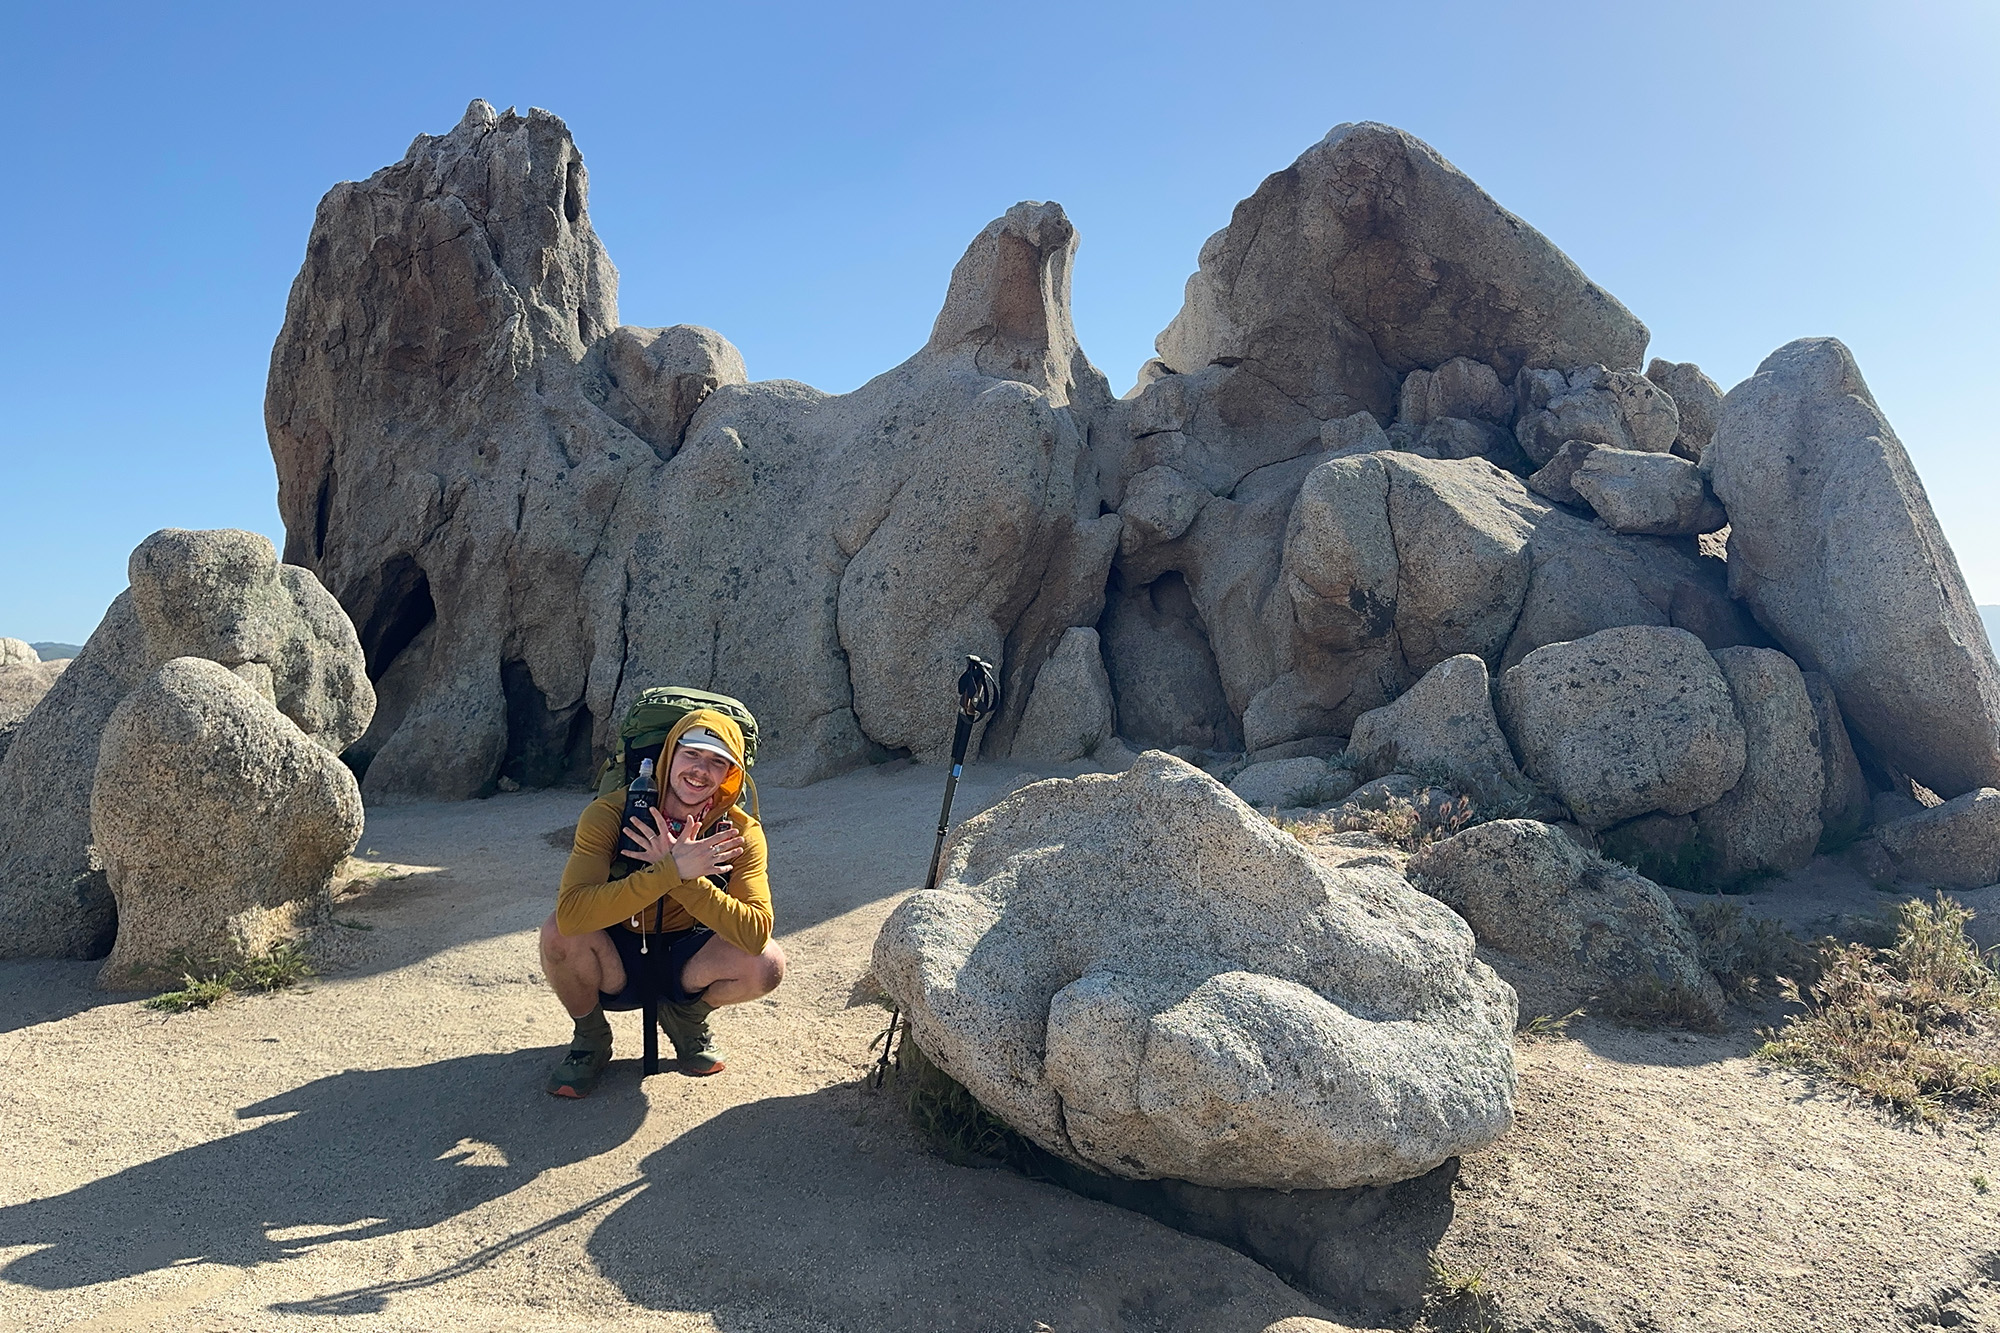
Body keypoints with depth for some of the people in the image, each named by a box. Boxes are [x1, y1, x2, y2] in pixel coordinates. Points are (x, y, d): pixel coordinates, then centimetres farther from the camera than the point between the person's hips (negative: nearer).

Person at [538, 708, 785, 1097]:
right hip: (614, 965, -1)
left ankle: (685, 1018, 7)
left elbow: (756, 934, -30)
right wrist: (673, 871, -42)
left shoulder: (739, 833, -17)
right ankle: (590, 1036, 0)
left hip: (684, 962, 1)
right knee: (559, 932, -32)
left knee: (767, 964, -27)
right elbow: (570, 913, -37)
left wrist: (680, 872, -36)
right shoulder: (609, 814, -22)